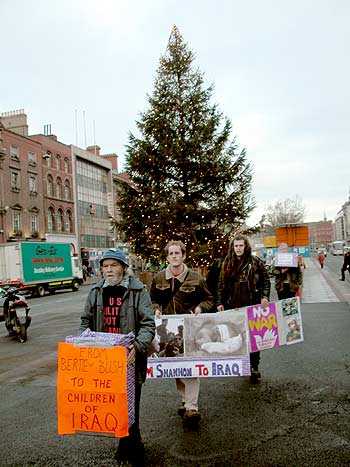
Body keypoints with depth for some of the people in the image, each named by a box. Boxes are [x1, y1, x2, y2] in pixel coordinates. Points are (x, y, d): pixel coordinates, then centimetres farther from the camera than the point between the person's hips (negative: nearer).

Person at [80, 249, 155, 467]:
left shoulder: (138, 291, -7)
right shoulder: (96, 292, 6)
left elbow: (148, 324, -10)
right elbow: (86, 322, 15)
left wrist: (137, 346, -25)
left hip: (129, 357, -4)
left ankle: (130, 447, 21)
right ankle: (131, 446, 34)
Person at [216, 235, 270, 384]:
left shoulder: (255, 262, -2)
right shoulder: (227, 264, 7)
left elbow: (266, 279, 1)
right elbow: (222, 285, 10)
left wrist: (265, 296, -10)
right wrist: (220, 302, 5)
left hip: (252, 305, -3)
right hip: (233, 307, 3)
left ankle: (254, 367, 12)